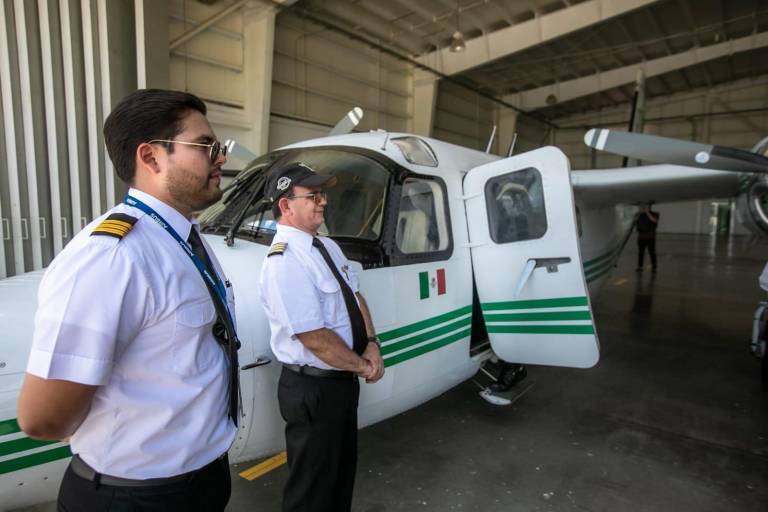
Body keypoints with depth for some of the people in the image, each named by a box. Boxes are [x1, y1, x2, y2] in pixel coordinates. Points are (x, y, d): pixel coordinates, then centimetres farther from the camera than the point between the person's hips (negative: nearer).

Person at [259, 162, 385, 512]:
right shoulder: (285, 262, -25)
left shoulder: (327, 246, 4)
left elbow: (355, 297, 8)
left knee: (343, 468, 28)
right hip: (313, 388, -9)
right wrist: (363, 366, -14)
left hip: (342, 379, 9)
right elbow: (315, 339, -26)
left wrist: (371, 345, -7)